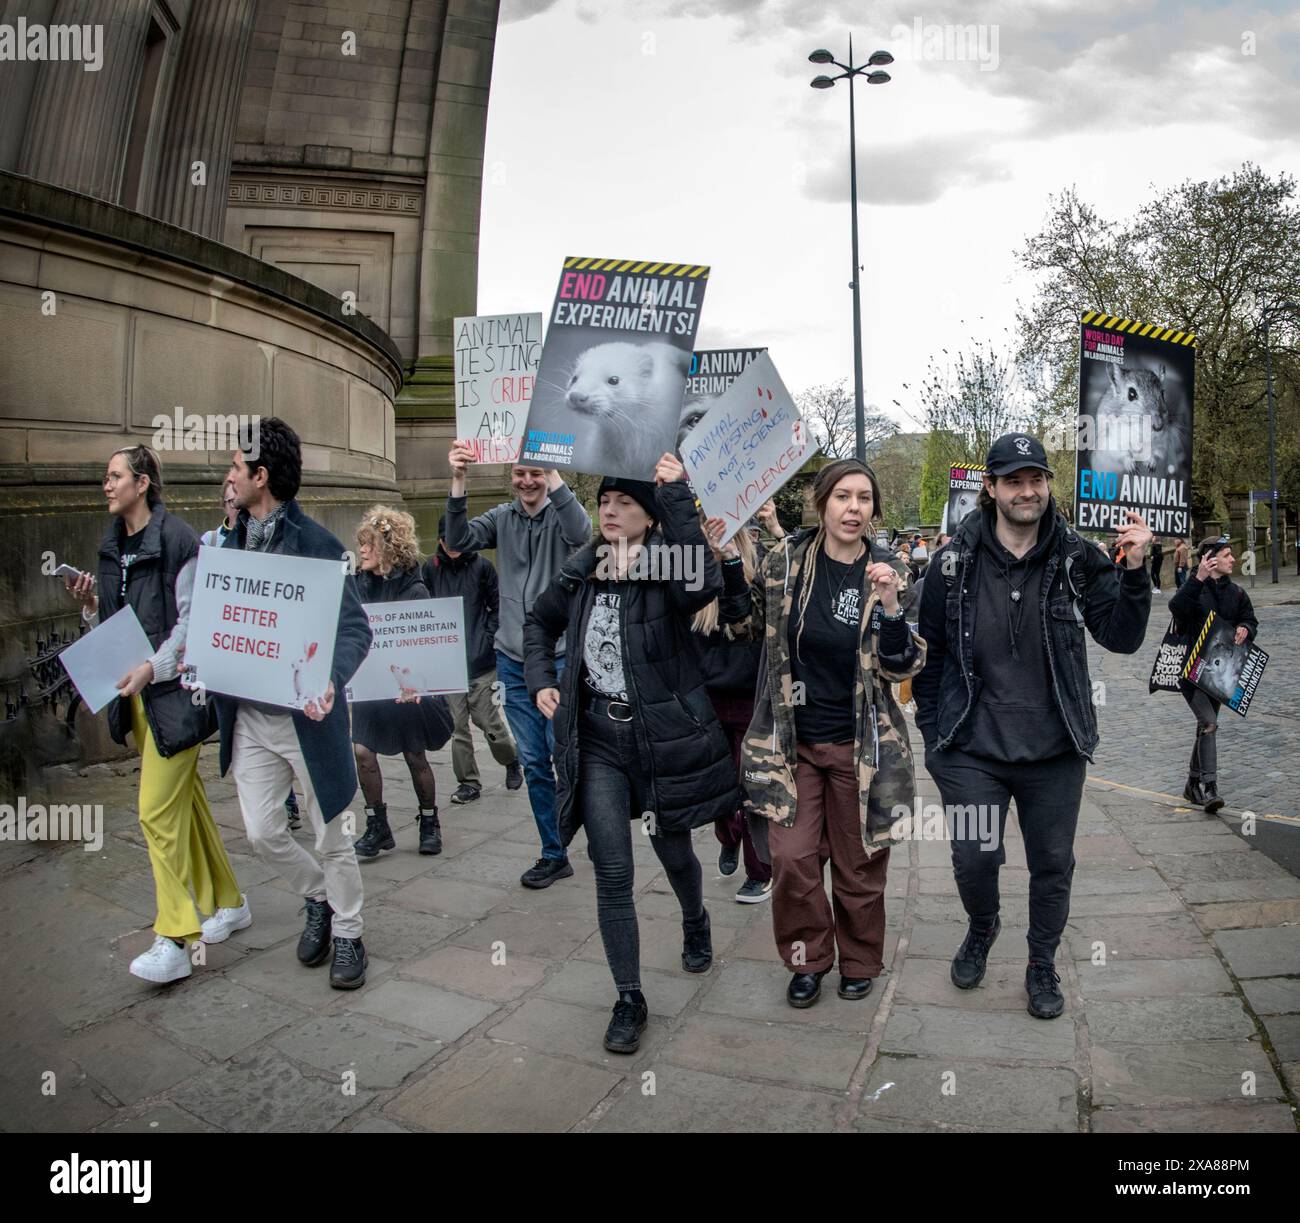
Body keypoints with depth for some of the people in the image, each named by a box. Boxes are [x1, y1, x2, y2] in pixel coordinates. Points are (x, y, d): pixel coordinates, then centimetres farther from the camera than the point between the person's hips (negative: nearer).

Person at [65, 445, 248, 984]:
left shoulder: (177, 539, -13)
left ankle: (174, 940, 1)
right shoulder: (112, 546, 11)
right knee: (186, 799, 14)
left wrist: (152, 668, -22)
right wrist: (91, 604, -3)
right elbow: (115, 622, 16)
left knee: (158, 810, -8)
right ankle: (227, 903, 28)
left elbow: (192, 620, -14)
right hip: (135, 691, 8)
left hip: (172, 690, -8)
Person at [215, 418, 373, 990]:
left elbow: (355, 629, -16)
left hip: (305, 714, -5)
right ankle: (318, 899, 35)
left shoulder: (317, 545, -13)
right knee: (261, 833, 8)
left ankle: (347, 934, 28)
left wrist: (330, 680, -35)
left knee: (330, 836, 8)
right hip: (248, 716, 6)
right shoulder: (229, 541, 6)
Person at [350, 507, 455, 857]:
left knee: (415, 757, 7)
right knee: (362, 751, -2)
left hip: (406, 686, -4)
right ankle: (377, 826, 15)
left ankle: (429, 824, 27)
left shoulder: (413, 589, -13)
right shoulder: (360, 584, 1)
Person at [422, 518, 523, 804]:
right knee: (457, 725, 6)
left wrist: (488, 636, -7)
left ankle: (512, 761, 29)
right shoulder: (431, 569, 4)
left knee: (489, 720, 2)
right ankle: (468, 782, 19)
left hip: (480, 660, -2)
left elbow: (498, 606, 3)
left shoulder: (481, 566, -2)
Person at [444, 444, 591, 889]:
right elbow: (459, 540, -8)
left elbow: (581, 531, -28)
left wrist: (553, 473, -34)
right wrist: (457, 482, -20)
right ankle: (554, 854, 22)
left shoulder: (560, 515, -4)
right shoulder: (502, 517, 8)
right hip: (512, 659, 4)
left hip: (559, 657, -4)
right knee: (534, 761, 9)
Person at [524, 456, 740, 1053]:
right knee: (612, 870, -1)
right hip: (597, 740, 3)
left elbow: (703, 584, -37)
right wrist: (541, 679, 6)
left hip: (663, 737, -3)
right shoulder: (579, 572, 3)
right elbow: (539, 624, 21)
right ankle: (629, 999, 15)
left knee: (674, 851, 18)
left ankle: (695, 922, 52)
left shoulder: (665, 567, -11)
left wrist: (677, 494, -35)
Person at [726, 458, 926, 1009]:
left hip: (859, 745, -1)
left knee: (858, 864, 10)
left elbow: (903, 665, -7)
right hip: (791, 739, 1)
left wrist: (889, 604, -22)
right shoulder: (787, 559, -3)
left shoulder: (887, 572, -5)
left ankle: (859, 961, 35)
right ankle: (808, 959, 25)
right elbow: (754, 620, 13)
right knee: (792, 860, 0)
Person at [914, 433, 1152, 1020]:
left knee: (1052, 864, 14)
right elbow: (929, 654, 1)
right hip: (973, 749, -1)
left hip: (1055, 751, 1)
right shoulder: (955, 563, -6)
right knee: (973, 860, 4)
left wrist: (1134, 572, -21)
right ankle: (982, 928, 38)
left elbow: (1121, 638, -6)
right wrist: (932, 734, 3)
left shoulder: (1077, 560, -4)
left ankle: (1042, 965, 38)